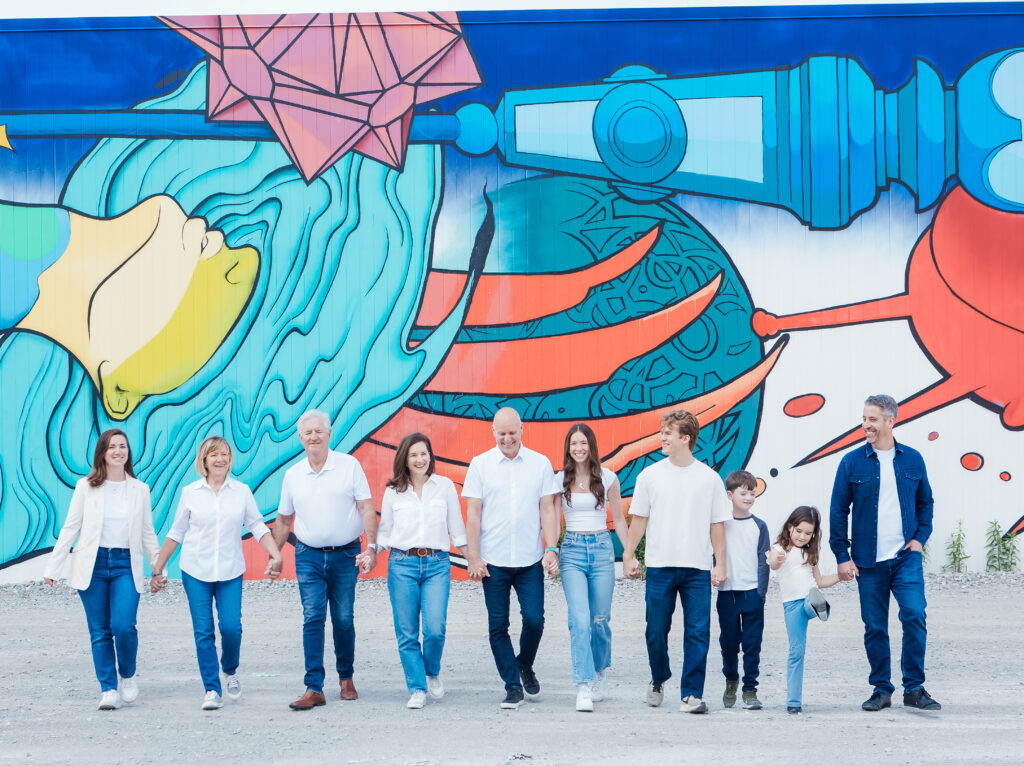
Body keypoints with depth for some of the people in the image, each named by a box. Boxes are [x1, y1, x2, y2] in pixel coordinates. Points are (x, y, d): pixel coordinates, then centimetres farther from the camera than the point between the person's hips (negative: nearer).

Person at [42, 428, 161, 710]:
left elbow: (148, 533, 14)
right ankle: (109, 690, 9)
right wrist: (53, 568, 3)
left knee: (124, 626, -14)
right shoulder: (86, 486, 4)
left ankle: (128, 676, 11)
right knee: (100, 632, 1)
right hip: (92, 564, 0)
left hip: (126, 565, 0)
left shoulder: (140, 490, 7)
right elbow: (70, 528, 5)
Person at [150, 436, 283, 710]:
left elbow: (258, 526, 6)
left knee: (231, 626, -10)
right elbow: (176, 533, 10)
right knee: (203, 631, -3)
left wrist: (275, 555, -8)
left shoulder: (242, 492, 4)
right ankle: (212, 690, 5)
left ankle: (230, 671, 20)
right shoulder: (190, 493, 4)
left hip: (230, 571, 0)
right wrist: (158, 567, 11)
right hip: (196, 571, 0)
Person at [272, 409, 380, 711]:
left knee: (344, 620, 4)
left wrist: (371, 548, -14)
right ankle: (314, 689, -7)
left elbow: (367, 509, -4)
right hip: (308, 556, 1)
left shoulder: (349, 465, -1)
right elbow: (283, 520, 16)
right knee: (313, 619, -7)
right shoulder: (293, 475, 7)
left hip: (345, 555, -1)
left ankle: (346, 678, 25)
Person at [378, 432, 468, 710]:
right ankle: (417, 689, 10)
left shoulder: (445, 486, 8)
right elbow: (384, 532, 14)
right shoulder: (393, 492, 8)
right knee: (407, 632, -1)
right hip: (402, 564, 1)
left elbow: (457, 529, 11)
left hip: (437, 564, -1)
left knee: (435, 629, -12)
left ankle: (432, 673, 17)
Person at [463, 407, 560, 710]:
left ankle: (525, 666, 25)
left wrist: (551, 549, -4)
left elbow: (547, 510, 5)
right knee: (498, 625, 2)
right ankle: (513, 686, 13)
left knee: (534, 619, -4)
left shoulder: (540, 464, 4)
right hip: (493, 560, 0)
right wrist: (473, 557, -3)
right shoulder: (480, 465, 3)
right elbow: (473, 513, 2)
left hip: (530, 560, 0)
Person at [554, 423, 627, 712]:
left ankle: (600, 671, 30)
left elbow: (618, 520, 12)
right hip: (572, 551, -1)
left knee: (600, 619, 4)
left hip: (602, 549, 1)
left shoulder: (608, 478, 5)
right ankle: (584, 686, -15)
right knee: (579, 619, -14)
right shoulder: (560, 480, 5)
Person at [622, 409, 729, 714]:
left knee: (698, 633, -5)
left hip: (698, 568, -1)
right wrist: (628, 555, 5)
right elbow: (639, 518, 9)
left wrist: (720, 563, 3)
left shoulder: (709, 478, 3)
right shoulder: (650, 476, 4)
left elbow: (717, 525, 6)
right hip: (659, 566, 1)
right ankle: (658, 680, 30)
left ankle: (691, 694, 1)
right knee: (656, 631, 6)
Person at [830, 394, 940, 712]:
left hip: (906, 557, 0)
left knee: (915, 616, -12)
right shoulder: (852, 462, 0)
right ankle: (881, 689, 16)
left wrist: (920, 538, 4)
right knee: (874, 627, 4)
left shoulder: (912, 459, 6)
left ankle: (914, 688, 0)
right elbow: (838, 511, 2)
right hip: (868, 560, 0)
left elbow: (925, 503, 18)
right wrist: (842, 556, -2)